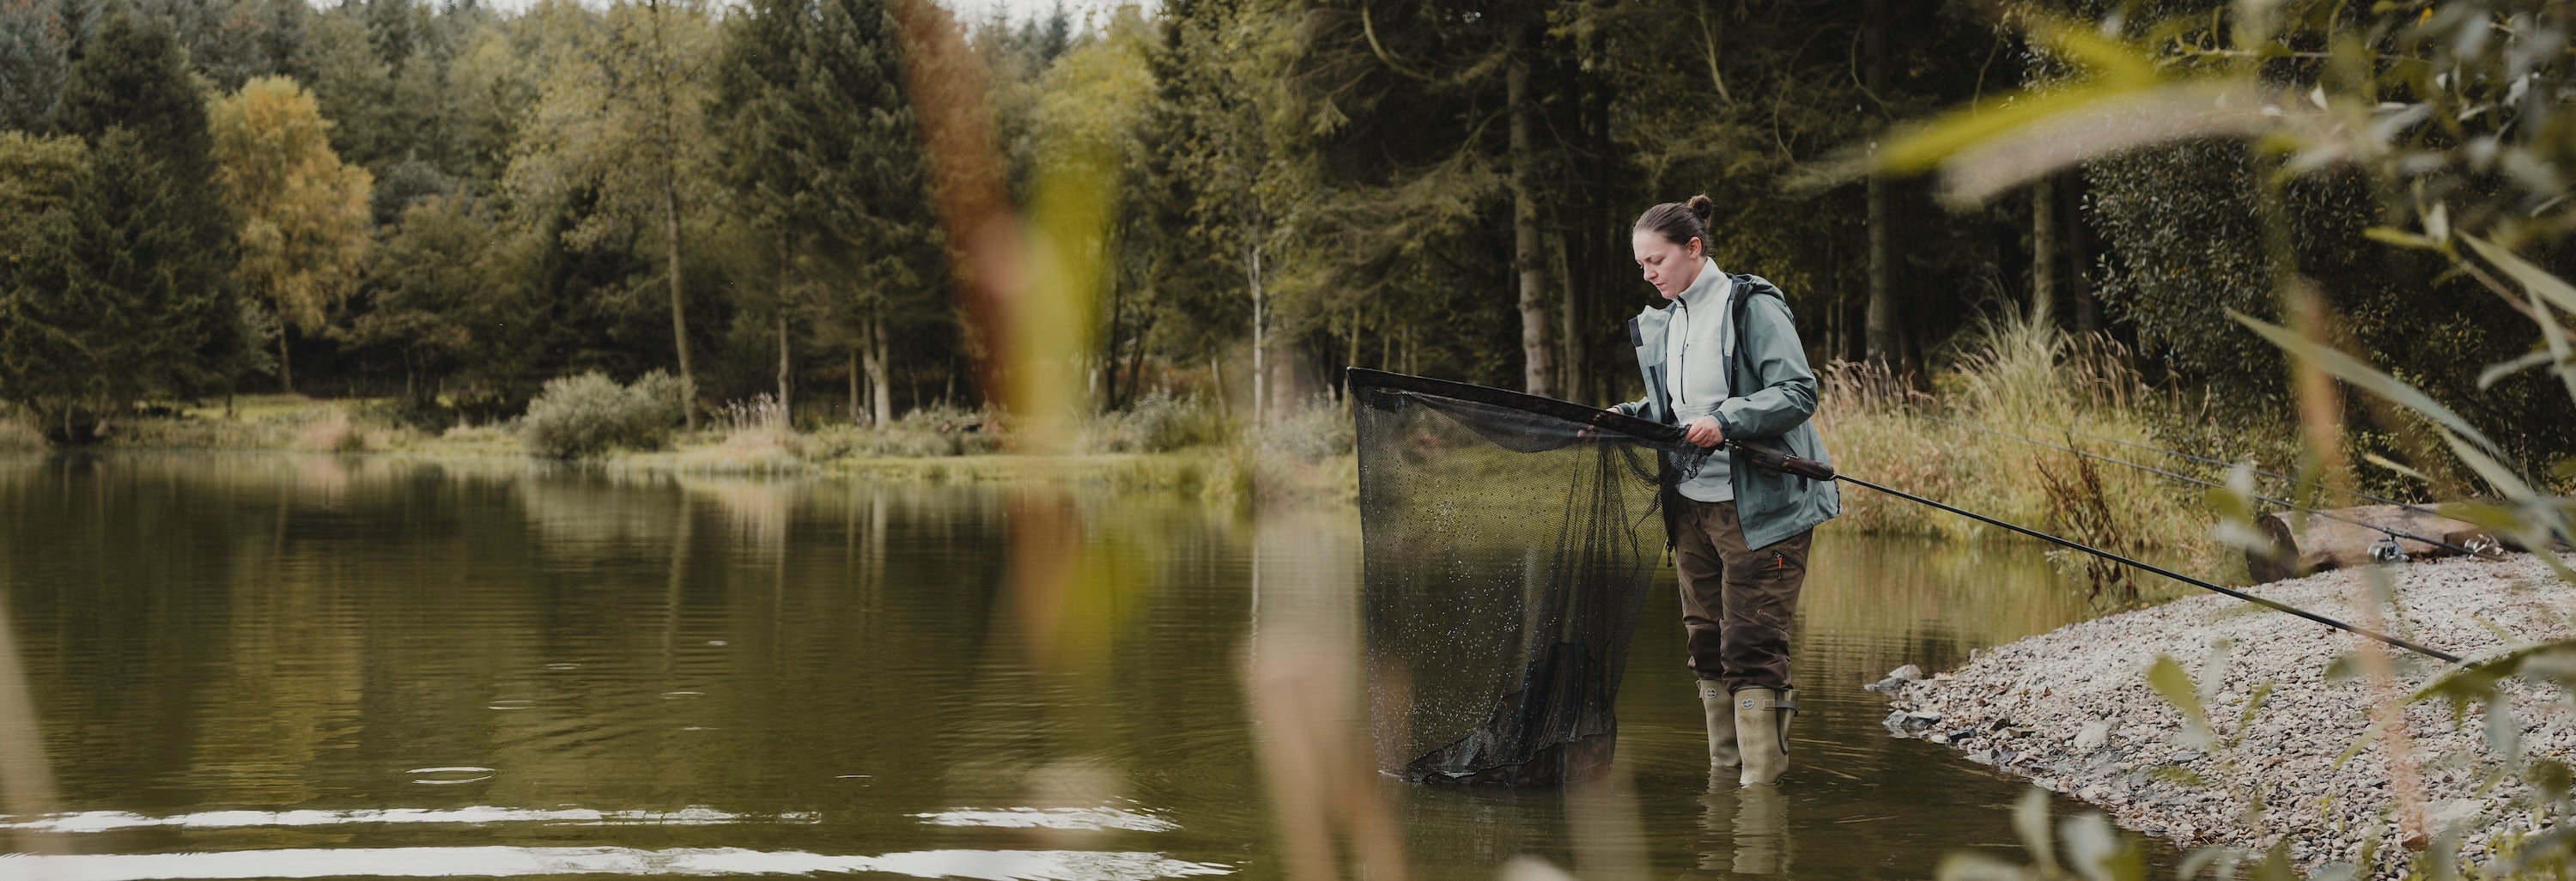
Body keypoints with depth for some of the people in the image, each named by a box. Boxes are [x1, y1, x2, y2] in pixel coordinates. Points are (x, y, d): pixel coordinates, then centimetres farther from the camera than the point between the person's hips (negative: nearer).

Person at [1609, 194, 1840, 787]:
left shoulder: (1751, 305, -8)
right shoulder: (1662, 324, 14)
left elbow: (1798, 393, -15)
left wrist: (1725, 422, -25)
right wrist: (1627, 416, 1)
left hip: (1759, 507, -7)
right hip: (1692, 505, 8)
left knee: (1751, 648, -8)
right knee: (1708, 643, 10)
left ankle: (1761, 784, -5)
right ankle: (1721, 779, 17)